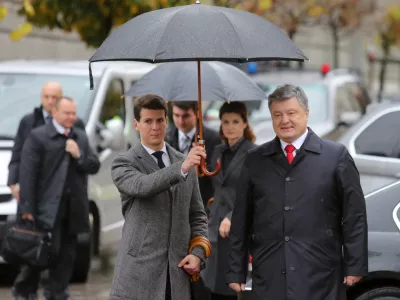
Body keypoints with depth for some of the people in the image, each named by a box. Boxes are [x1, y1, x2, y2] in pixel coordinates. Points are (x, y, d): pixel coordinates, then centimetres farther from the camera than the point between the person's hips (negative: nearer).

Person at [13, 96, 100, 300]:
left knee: (66, 254, 8)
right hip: (48, 207, -6)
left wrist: (79, 155, -7)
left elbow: (94, 167, 14)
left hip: (73, 208, 6)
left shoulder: (81, 137, 16)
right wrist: (27, 207, -15)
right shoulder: (38, 136, -4)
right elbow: (27, 173, -9)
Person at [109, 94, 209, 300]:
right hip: (139, 273, -4)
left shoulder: (185, 162, 14)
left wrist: (198, 253, 2)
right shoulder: (124, 163, 0)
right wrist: (181, 168, -34)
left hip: (179, 274, 4)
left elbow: (197, 215, 17)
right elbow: (142, 186, -22)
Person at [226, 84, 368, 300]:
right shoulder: (255, 160, 11)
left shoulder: (336, 155, 3)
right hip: (269, 280, 2)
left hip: (320, 281, -2)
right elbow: (241, 220, 11)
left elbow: (354, 216, 3)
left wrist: (355, 266, -2)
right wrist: (236, 272, 8)